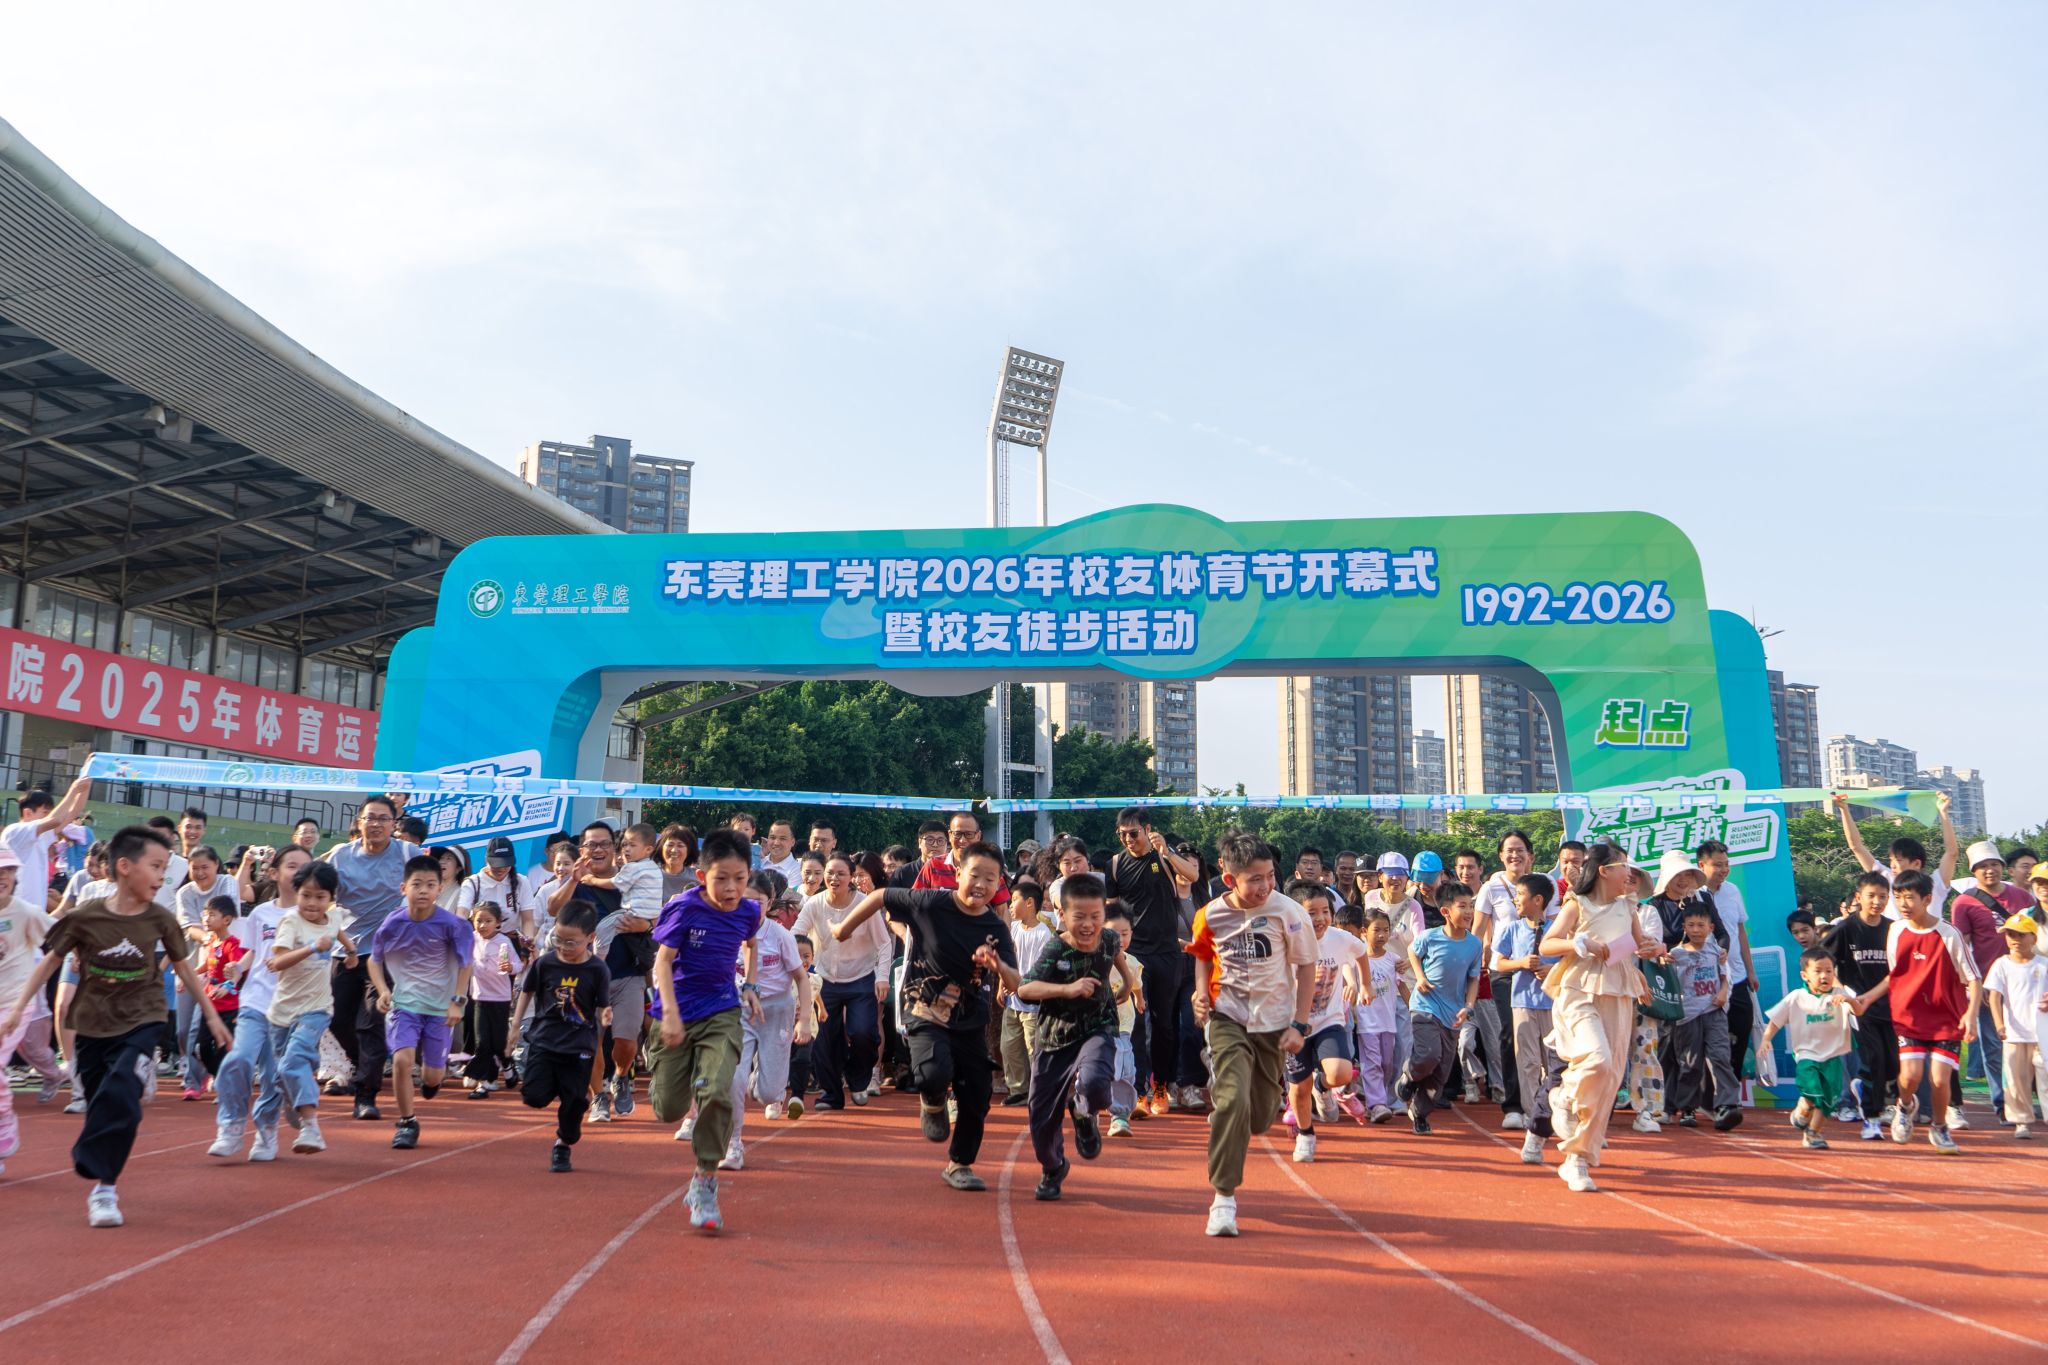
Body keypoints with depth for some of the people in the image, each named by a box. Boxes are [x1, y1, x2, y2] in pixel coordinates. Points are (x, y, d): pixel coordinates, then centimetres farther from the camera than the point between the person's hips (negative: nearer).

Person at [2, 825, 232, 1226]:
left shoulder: (161, 920, -7)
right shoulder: (85, 917, -11)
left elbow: (184, 967, 6)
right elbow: (51, 961, 1)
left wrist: (211, 1014, 12)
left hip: (142, 1023, -1)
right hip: (93, 1026, 1)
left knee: (120, 1096, -19)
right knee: (100, 1105, 10)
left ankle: (102, 1185, -10)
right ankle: (102, 1182, 30)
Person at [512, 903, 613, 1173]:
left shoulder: (597, 971, -9)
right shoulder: (544, 963, -5)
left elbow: (602, 1007, -3)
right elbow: (527, 991, 11)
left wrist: (604, 1018, -26)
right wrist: (516, 1024, 10)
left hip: (579, 1047, -1)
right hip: (544, 1039, 1)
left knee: (573, 1102, 5)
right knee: (534, 1097, -10)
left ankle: (563, 1146, 30)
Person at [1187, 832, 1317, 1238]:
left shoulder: (1289, 914, -13)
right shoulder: (1211, 915, -9)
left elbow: (1306, 967, -2)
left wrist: (1300, 1024, -6)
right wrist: (1202, 992, -5)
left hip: (1274, 1022, 1)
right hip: (1226, 1018, -1)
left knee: (1260, 1118, 9)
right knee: (1233, 1100, -21)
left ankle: (1230, 1137, 47)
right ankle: (1223, 1198, -11)